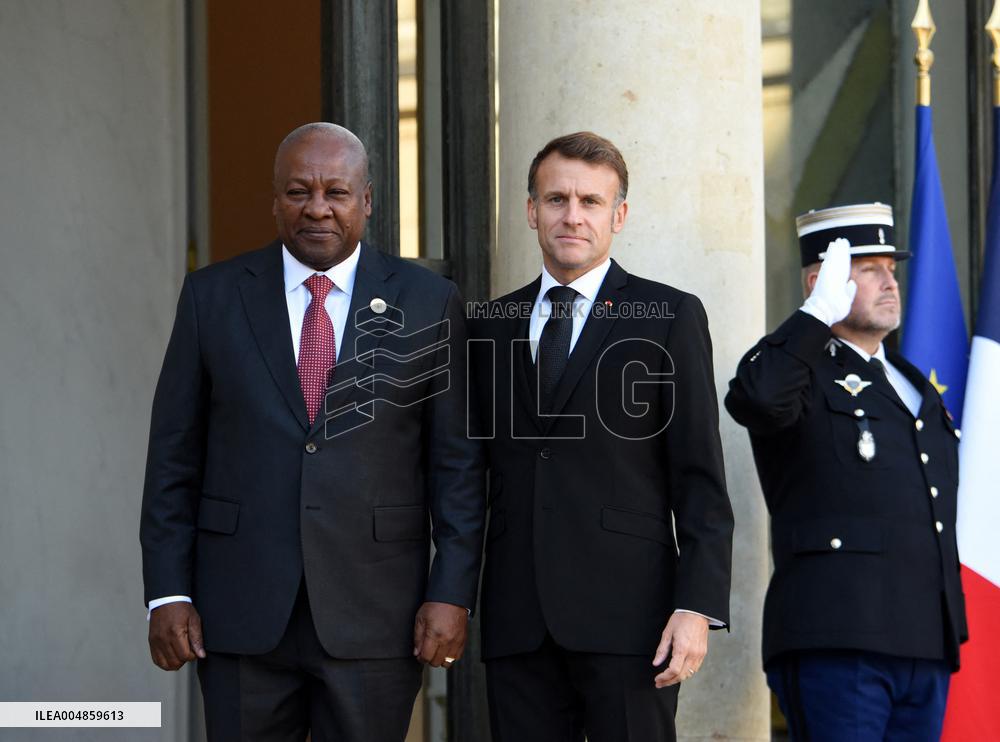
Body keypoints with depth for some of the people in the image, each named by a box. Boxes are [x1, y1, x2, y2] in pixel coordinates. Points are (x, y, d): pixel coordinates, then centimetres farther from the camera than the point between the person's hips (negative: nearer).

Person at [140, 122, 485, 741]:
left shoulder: (427, 303, 3)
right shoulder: (213, 296, 6)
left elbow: (458, 461, 3)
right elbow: (174, 455, 6)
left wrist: (453, 593, -4)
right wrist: (167, 593, -1)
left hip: (375, 618, -1)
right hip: (243, 614, 1)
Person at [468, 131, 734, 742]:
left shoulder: (671, 317, 4)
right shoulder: (491, 326, 16)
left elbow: (701, 479, -1)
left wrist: (697, 607, -10)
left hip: (627, 614, -3)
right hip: (517, 622, 3)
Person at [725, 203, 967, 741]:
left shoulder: (917, 388, 24)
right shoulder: (804, 377, 0)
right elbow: (753, 397, -26)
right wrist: (822, 310, -15)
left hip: (926, 648, 8)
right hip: (835, 641, -7)